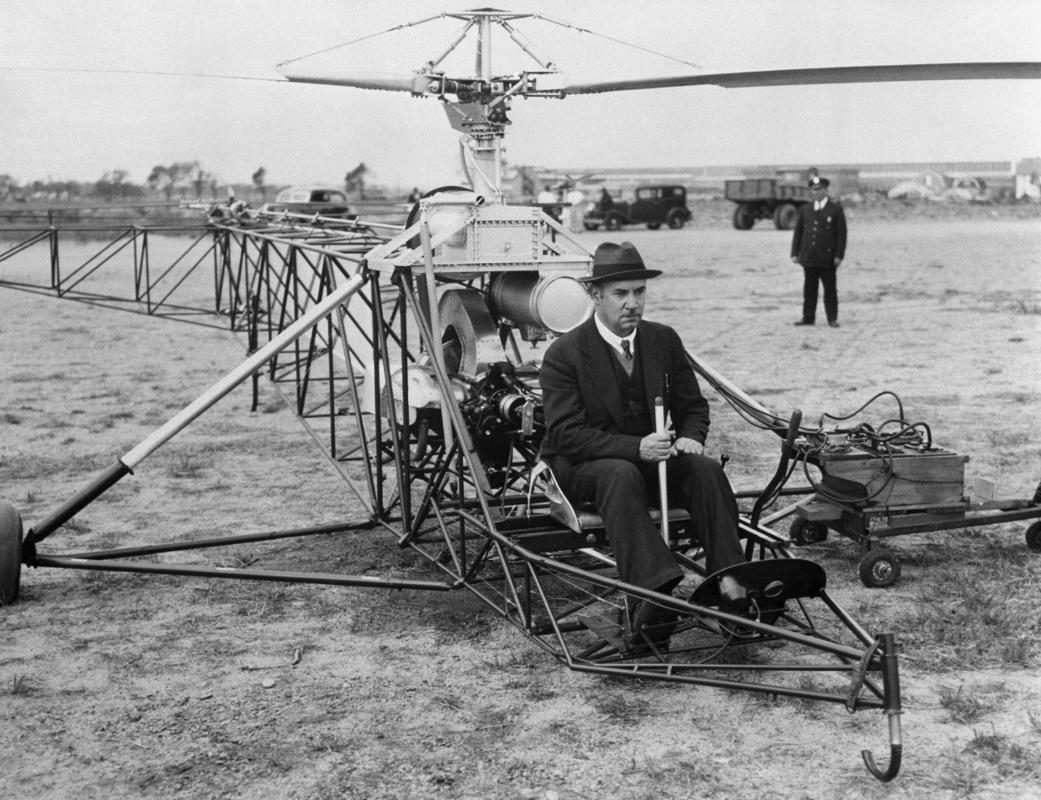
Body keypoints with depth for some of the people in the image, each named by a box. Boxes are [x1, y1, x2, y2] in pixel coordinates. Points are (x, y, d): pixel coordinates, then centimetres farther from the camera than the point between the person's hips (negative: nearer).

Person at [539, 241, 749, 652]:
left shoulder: (664, 340, 6)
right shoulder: (564, 354, -10)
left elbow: (693, 405, 14)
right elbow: (567, 434, -18)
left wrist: (691, 437, -11)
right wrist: (635, 448, -30)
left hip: (652, 460, 5)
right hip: (582, 468, -5)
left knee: (706, 469, -24)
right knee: (622, 475, -38)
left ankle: (730, 584, -34)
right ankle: (652, 597, -52)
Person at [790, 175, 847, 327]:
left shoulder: (836, 209, 0)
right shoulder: (805, 209, 11)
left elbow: (841, 234, -3)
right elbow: (798, 232, 12)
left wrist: (839, 255, -10)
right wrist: (795, 253, 4)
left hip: (827, 258, -3)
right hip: (808, 257, 3)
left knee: (830, 289, 2)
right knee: (809, 288, 6)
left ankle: (832, 318, 8)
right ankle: (808, 317, 12)